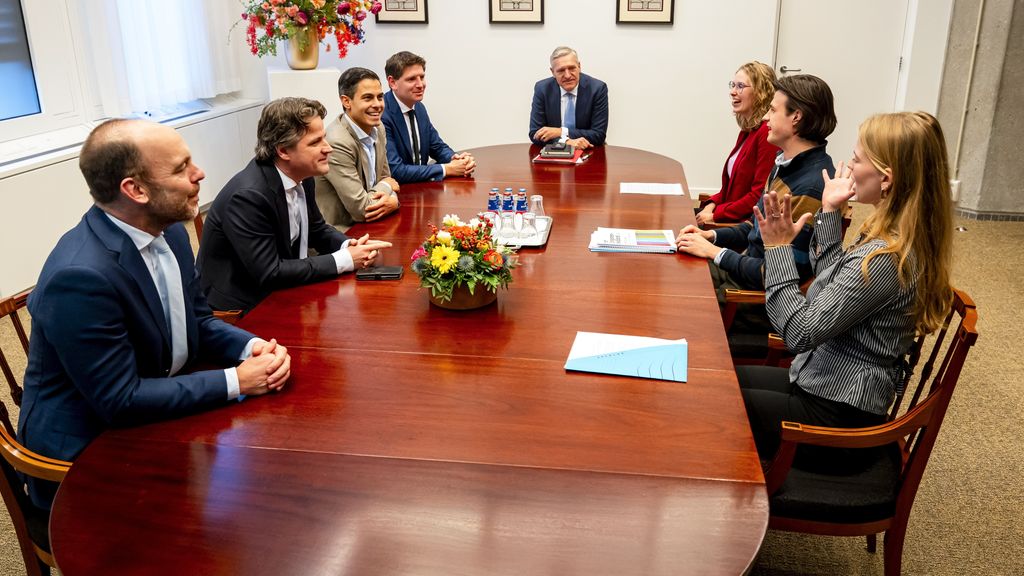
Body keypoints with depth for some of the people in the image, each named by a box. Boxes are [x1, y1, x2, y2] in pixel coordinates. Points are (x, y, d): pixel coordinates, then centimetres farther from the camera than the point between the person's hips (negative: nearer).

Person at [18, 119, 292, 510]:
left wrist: (252, 347, -12)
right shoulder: (80, 276, -29)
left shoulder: (169, 232, -4)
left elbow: (198, 321, 8)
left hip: (159, 407, 8)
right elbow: (120, 401, -25)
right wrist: (235, 382, -22)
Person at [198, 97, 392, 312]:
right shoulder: (248, 195, -26)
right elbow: (269, 274, -25)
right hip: (239, 308, -7)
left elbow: (318, 230, 11)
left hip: (277, 292, 7)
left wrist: (349, 246, -10)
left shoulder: (301, 177, -4)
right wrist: (344, 260, -23)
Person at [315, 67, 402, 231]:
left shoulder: (377, 129, 4)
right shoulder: (337, 143, -22)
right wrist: (386, 186, -3)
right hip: (338, 234, -8)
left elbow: (385, 179, 11)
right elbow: (361, 209, -21)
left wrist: (392, 201, -12)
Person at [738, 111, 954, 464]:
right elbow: (834, 282, 16)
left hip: (837, 413, -9)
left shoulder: (885, 259, -28)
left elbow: (800, 332, -26)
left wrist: (779, 248, -21)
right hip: (828, 383, 10)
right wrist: (830, 214, 8)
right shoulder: (898, 238, 1)